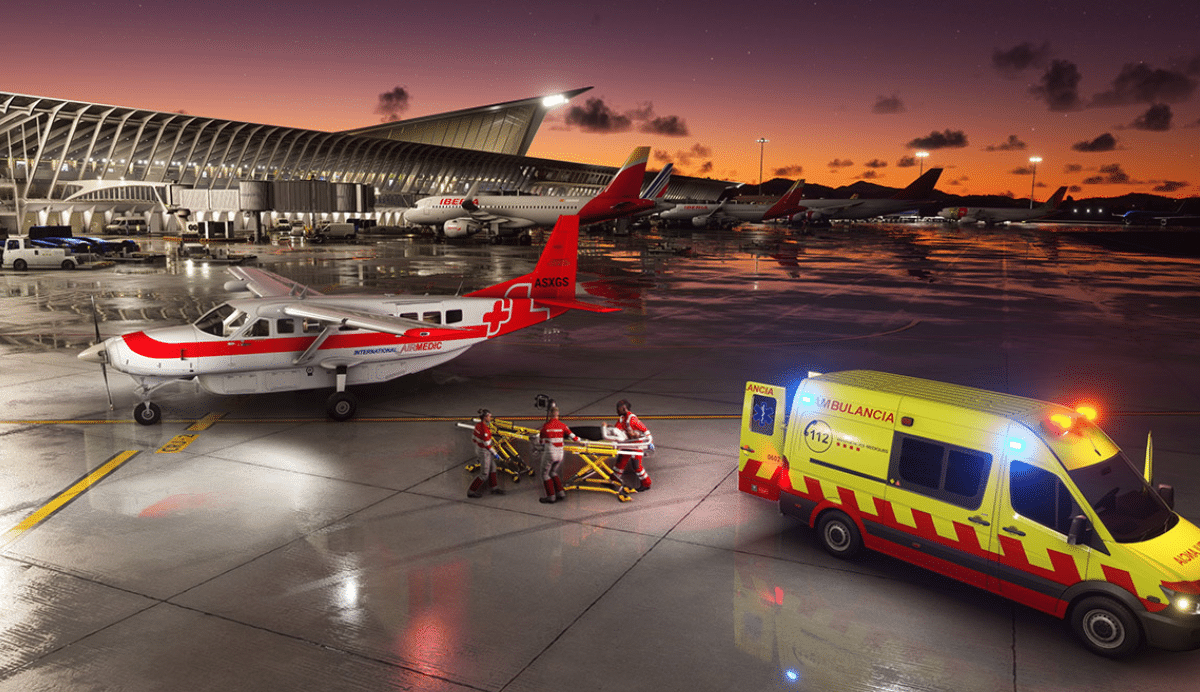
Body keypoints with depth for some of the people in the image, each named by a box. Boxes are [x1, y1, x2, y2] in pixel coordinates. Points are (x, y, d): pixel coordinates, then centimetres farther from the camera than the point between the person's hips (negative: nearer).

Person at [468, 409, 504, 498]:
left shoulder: (478, 425, -2)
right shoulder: (484, 429, -29)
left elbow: (474, 437, 9)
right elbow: (487, 444, -25)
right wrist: (495, 453, -15)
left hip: (478, 448, 9)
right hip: (484, 452, -9)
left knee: (492, 467, 22)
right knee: (484, 474, 4)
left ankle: (494, 488, 35)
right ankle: (471, 492, 14)